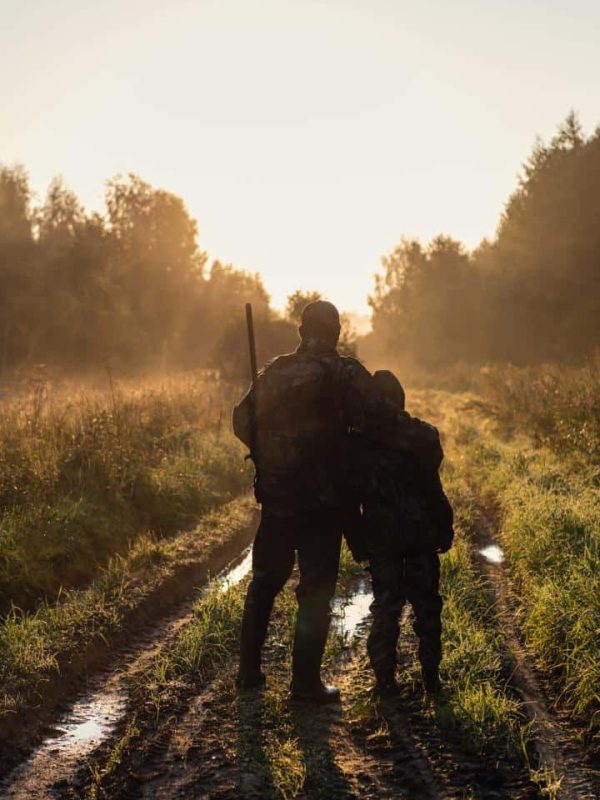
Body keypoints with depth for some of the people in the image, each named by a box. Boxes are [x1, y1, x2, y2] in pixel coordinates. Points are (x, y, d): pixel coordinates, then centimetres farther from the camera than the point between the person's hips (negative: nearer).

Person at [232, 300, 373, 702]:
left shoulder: (272, 373, 5)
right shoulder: (344, 373, -10)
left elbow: (243, 422, 10)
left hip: (275, 498, 5)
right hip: (323, 501, -5)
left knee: (264, 582, 17)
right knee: (317, 591, 2)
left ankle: (249, 669, 23)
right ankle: (306, 681, 3)